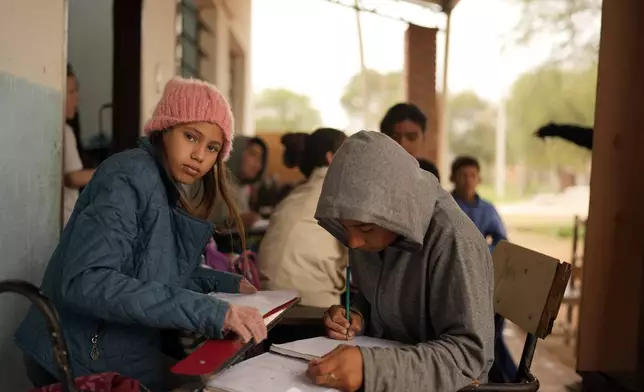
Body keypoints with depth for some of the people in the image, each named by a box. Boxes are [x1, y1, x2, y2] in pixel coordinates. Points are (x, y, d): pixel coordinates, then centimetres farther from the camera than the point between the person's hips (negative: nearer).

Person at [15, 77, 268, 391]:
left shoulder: (164, 188, 9)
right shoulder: (131, 176, -19)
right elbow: (86, 282, -31)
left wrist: (227, 284, 5)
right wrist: (209, 311, -35)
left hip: (121, 356, 8)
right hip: (87, 364, -8)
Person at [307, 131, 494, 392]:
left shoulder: (452, 241, -24)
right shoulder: (371, 228, -5)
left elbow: (468, 353, -26)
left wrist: (372, 367, -36)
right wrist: (355, 316, -9)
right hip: (386, 354, 5)